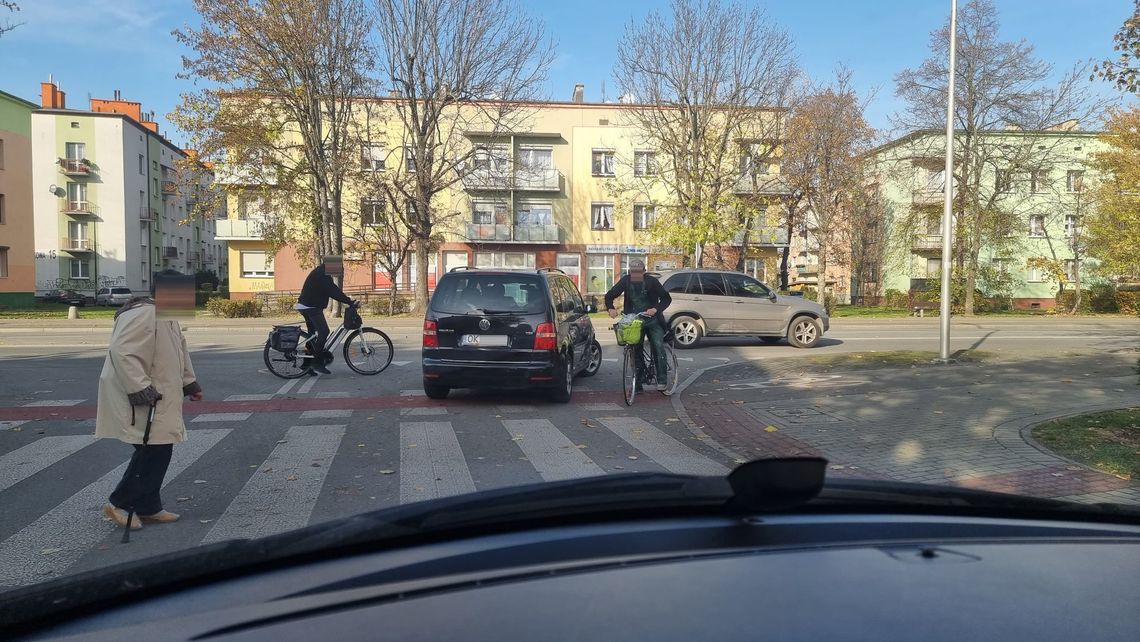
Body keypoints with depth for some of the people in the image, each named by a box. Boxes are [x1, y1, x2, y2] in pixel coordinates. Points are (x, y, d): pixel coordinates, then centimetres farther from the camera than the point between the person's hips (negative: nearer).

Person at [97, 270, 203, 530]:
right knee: (153, 450, -10)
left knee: (158, 450, 10)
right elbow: (121, 353, -27)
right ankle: (119, 503, 5)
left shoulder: (167, 317, 14)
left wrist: (190, 383, 23)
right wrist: (141, 390, -29)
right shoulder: (142, 314, -20)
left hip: (158, 399, 10)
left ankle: (148, 508, 20)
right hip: (138, 401, -10)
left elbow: (178, 352, 25)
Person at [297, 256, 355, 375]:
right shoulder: (321, 275, -19)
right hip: (311, 307, -11)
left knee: (313, 334, 14)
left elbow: (333, 290, 17)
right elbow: (333, 292, -25)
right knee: (323, 332, -16)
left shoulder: (321, 273, 14)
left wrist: (348, 300, 10)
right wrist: (350, 302, -24)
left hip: (308, 306, 11)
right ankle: (317, 363, -14)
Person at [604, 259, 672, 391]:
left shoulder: (651, 281, -8)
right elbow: (609, 296, 2)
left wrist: (656, 309, -26)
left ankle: (662, 380, -13)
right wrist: (610, 308, -19)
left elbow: (666, 298, -8)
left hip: (652, 321, -2)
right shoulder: (626, 281, -2)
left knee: (658, 346, -18)